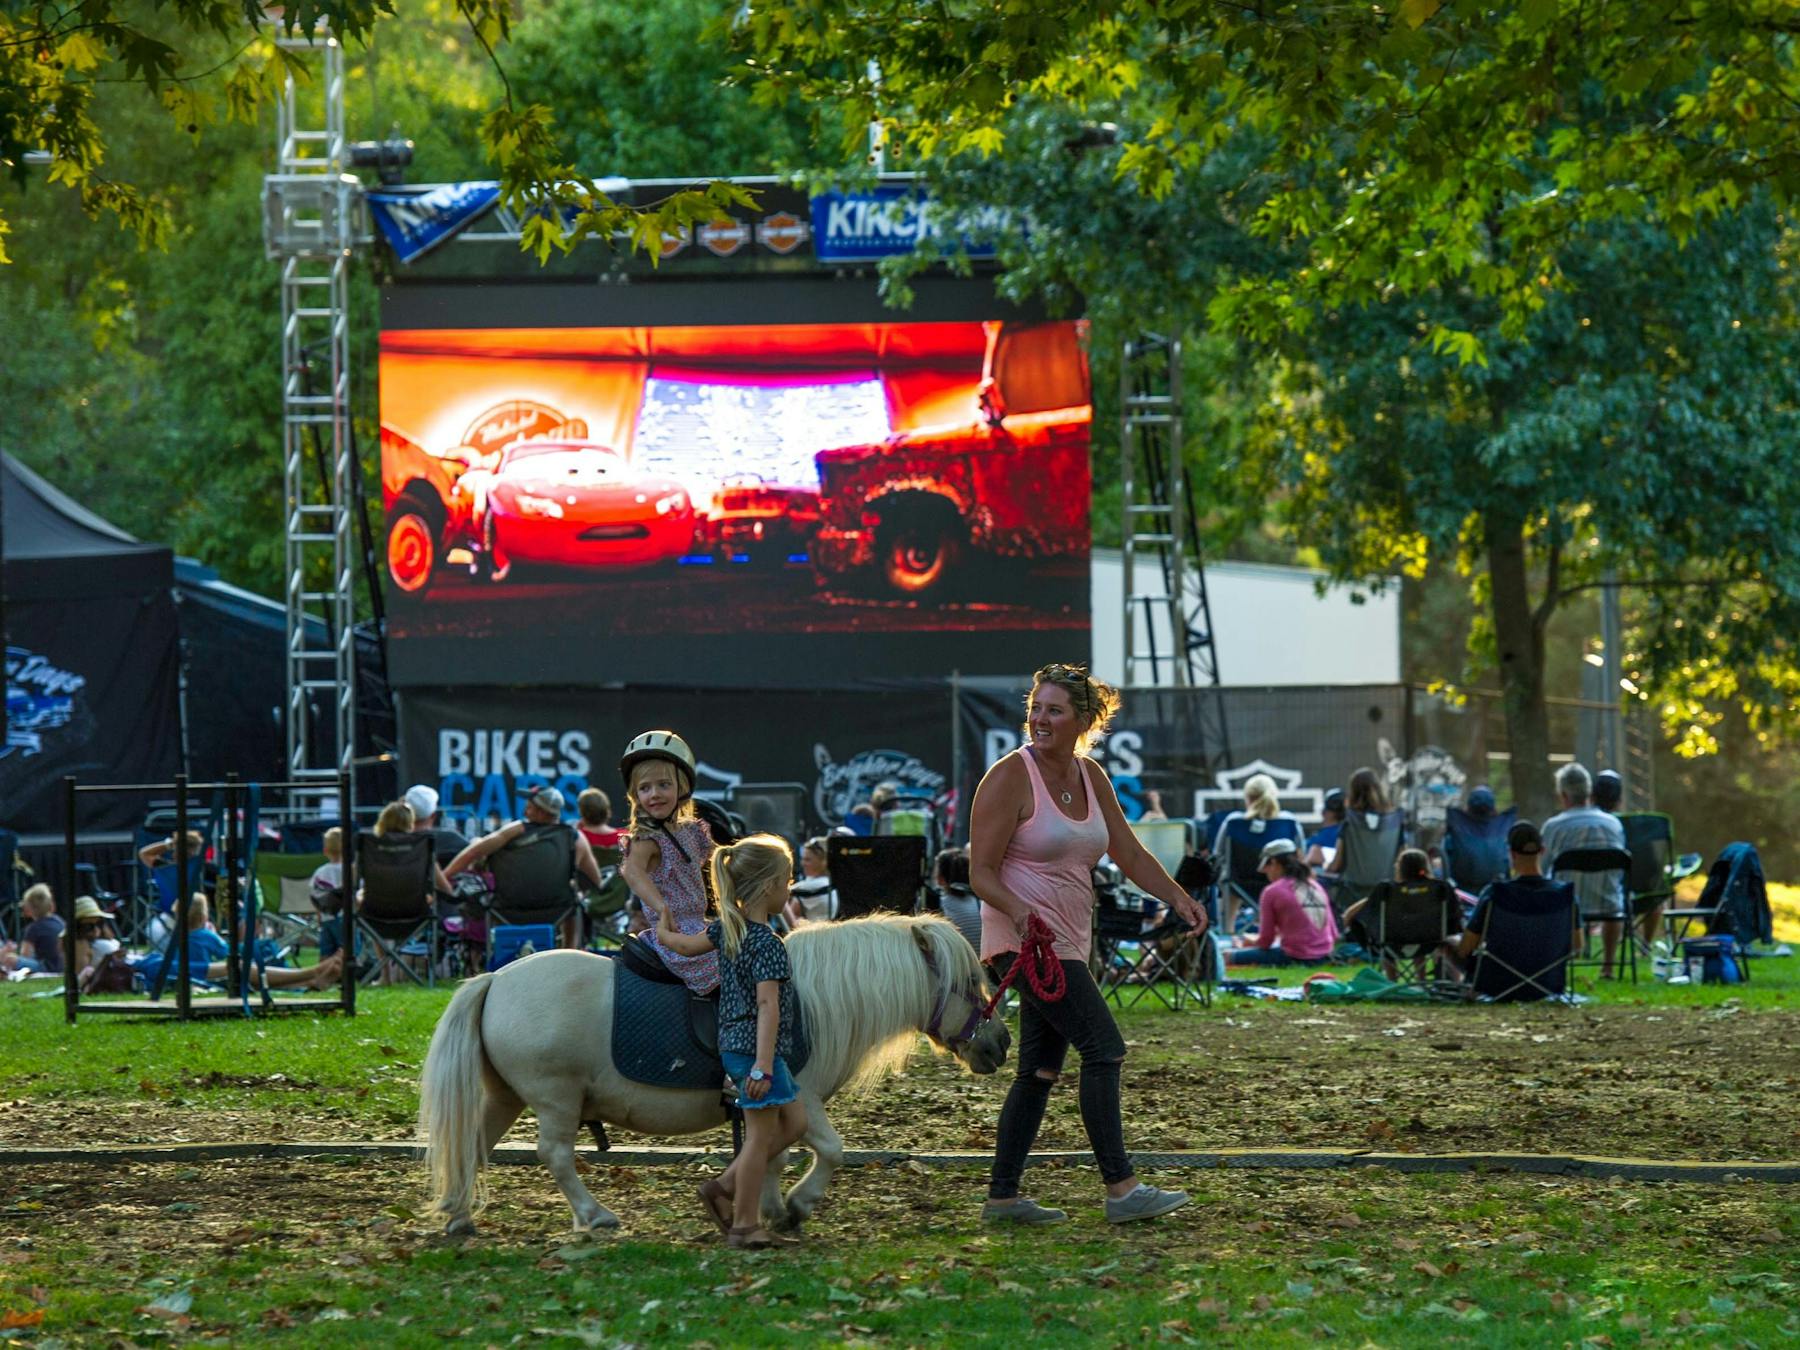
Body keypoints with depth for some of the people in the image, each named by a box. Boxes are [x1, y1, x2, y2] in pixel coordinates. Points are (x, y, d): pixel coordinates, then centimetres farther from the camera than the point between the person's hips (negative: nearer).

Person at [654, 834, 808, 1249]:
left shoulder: (725, 927, 7)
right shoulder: (766, 943, -19)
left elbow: (687, 945, 23)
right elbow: (768, 1005, -25)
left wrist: (666, 931, 46)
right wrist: (763, 1065, -30)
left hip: (733, 1043, 9)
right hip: (755, 1046, -9)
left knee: (794, 1122, 16)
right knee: (762, 1134, -1)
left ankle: (724, 1187, 18)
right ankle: (744, 1224, 5)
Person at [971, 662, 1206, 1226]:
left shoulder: (1091, 777, 10)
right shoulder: (1010, 778, -12)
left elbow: (1129, 854, 16)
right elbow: (981, 872, -13)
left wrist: (1177, 898, 2)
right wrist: (1017, 910, -31)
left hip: (1067, 941, 8)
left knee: (1041, 1070, 9)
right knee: (1104, 1047, -15)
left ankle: (1002, 1196, 14)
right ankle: (1121, 1189, -15)